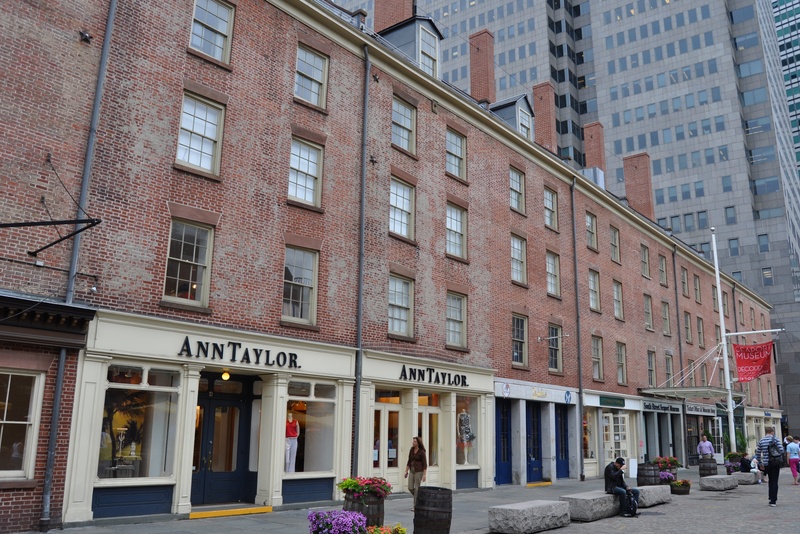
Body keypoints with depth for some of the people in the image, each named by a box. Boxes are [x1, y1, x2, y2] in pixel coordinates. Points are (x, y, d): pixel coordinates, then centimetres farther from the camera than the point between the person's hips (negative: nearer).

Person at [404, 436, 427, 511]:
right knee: (410, 488, 1)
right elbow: (409, 462, 12)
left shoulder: (422, 452, -11)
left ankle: (415, 506, 2)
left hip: (419, 471, -6)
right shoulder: (411, 450, 6)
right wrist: (406, 471, 9)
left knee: (416, 488, -6)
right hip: (412, 471, 6)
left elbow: (425, 464, -11)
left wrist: (424, 475, -17)